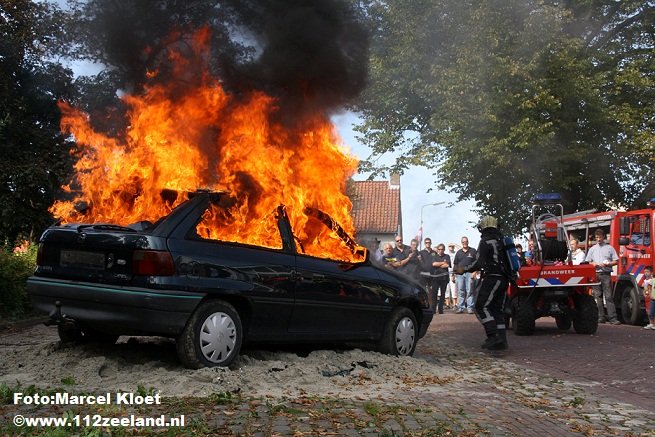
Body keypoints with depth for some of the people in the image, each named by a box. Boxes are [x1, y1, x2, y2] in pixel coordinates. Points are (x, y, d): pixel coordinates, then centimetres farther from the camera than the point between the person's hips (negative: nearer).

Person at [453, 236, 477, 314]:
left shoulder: (473, 251, 8)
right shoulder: (458, 252, 18)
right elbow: (455, 264, 19)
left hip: (469, 273, -3)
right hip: (460, 274, 3)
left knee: (469, 291, -5)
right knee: (460, 291, 3)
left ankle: (470, 307, -4)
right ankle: (461, 307, 7)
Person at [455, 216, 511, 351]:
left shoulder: (486, 241, -10)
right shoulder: (502, 240, 15)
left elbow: (479, 263, -15)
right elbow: (507, 261, 21)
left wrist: (464, 269, -3)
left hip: (491, 278, -8)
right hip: (503, 279, 8)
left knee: (481, 307, -6)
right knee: (497, 309, 10)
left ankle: (493, 335, -18)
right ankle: (501, 340, 6)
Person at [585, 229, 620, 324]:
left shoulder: (609, 248, 10)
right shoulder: (592, 249, 18)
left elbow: (616, 261, 6)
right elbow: (587, 262, 16)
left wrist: (607, 264, -9)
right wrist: (593, 264, -4)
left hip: (606, 274, -2)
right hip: (595, 274, 3)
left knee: (609, 296, -8)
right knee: (598, 296, 0)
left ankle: (613, 317, -10)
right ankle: (601, 317, 3)